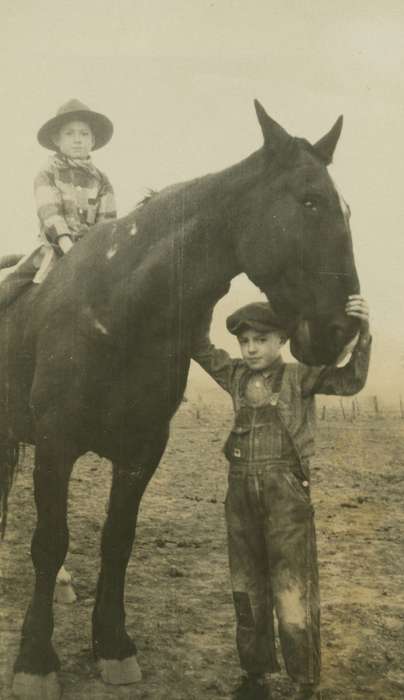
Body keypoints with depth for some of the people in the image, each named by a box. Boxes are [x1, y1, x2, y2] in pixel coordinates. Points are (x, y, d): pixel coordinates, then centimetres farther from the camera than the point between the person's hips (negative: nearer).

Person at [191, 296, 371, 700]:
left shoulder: (301, 377, -4)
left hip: (287, 492, -5)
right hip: (241, 492, 5)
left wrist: (361, 333, -30)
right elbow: (200, 348, 13)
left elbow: (348, 381, -17)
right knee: (247, 591, 14)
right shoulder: (236, 377, 9)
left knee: (293, 593, -2)